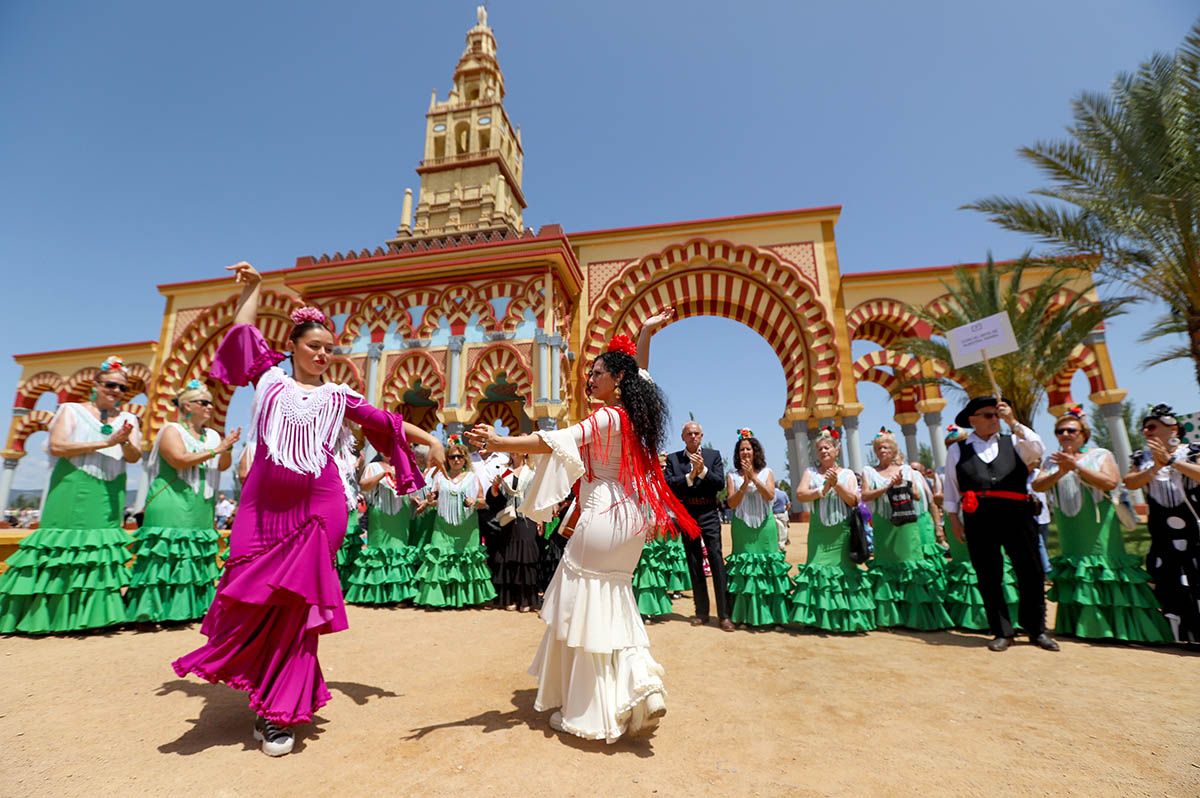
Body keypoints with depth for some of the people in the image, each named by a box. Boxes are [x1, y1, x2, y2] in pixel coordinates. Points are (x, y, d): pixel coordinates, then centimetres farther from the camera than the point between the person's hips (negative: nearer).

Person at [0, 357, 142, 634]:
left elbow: (134, 456, 0)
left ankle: (91, 615, 9)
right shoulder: (71, 410, 5)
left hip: (109, 496, 3)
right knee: (65, 547, -3)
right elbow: (58, 446, -9)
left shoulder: (128, 419, 11)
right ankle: (45, 616, 7)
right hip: (73, 491, -3)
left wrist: (125, 442, -22)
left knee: (101, 549, 3)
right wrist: (105, 443, -15)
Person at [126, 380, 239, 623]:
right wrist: (216, 449, -16)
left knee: (196, 559, 7)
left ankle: (190, 608, 13)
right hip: (172, 508, -6)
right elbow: (180, 460, -17)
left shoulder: (212, 435, 16)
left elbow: (223, 466, 8)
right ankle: (159, 610, -1)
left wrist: (227, 449, -10)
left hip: (201, 510, 6)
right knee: (168, 557, -8)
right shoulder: (172, 430, -1)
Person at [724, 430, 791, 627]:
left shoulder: (767, 473, 6)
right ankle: (746, 615, 9)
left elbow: (770, 496, -9)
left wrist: (753, 477, -18)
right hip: (742, 528, 0)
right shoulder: (732, 476, 4)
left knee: (768, 566, 0)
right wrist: (745, 483, -17)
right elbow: (731, 503, -5)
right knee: (744, 569, 1)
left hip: (765, 526, 0)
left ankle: (772, 615, 9)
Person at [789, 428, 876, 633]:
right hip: (819, 532, 0)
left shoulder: (848, 474, 9)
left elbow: (853, 500, -3)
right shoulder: (811, 472, 8)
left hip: (842, 532, 0)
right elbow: (800, 494, -5)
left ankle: (845, 618, 11)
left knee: (844, 568, 1)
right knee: (819, 568, -4)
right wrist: (823, 489, -12)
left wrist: (836, 484, -15)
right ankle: (818, 618, 2)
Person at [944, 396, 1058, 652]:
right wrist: (954, 518, 5)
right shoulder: (957, 450, 7)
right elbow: (951, 487, 9)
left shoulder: (1012, 443, 11)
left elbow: (1037, 450, -11)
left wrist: (1012, 421, -14)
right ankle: (1002, 632, 19)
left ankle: (1036, 630, 25)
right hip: (978, 521, -1)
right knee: (989, 578, 6)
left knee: (1031, 573, 6)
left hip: (1017, 516, 1)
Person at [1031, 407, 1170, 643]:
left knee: (1106, 582, -2)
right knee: (1074, 582, 8)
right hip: (1071, 534, 3)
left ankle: (1118, 628, 11)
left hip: (1098, 532, -3)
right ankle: (1078, 627, 18)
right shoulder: (1052, 460, 9)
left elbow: (1110, 483, -15)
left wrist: (1077, 466, -21)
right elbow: (1037, 485, -4)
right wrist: (1061, 472, -19)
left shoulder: (1100, 455, 0)